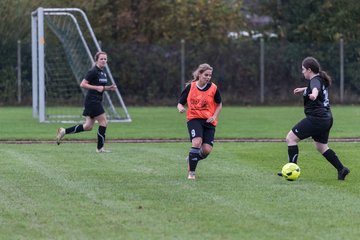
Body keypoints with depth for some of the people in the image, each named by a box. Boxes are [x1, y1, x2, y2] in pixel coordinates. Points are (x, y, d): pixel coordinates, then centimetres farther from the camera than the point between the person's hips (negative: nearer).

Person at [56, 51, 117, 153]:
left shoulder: (103, 72, 14)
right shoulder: (93, 71, -13)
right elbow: (82, 84, -16)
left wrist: (109, 88, 8)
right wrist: (97, 87, -21)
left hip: (96, 101, 9)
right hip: (92, 101, -9)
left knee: (88, 127, 8)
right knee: (104, 122, -7)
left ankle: (63, 131, 15)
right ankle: (100, 147, 1)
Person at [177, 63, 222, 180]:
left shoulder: (213, 88, -4)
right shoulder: (190, 87, -4)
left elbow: (219, 104, 12)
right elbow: (180, 103, 5)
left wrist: (214, 116, -3)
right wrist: (181, 108, -18)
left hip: (209, 122, 2)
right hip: (194, 119, -2)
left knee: (207, 150, -9)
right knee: (197, 142, -25)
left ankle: (192, 158, 26)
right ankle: (191, 172, -12)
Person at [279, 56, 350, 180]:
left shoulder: (315, 80, -15)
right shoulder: (321, 79, 14)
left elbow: (316, 88, -40)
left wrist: (314, 94, -62)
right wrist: (304, 89, 43)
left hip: (316, 118, -10)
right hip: (326, 119, 10)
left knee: (291, 138, -7)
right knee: (321, 146, 23)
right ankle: (341, 169, 19)